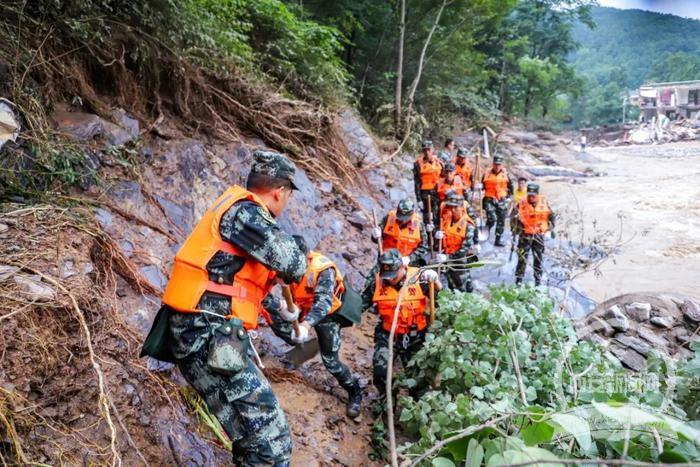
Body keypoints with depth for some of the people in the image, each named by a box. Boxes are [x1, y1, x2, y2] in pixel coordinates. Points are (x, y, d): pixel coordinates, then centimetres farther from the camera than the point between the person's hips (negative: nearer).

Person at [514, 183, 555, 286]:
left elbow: (551, 216, 8)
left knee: (538, 258, 11)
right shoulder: (522, 204, -10)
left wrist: (551, 229, 7)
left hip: (539, 235, 2)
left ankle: (538, 278, 23)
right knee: (522, 257, 0)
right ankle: (519, 278, 10)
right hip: (525, 235, -2)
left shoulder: (543, 203, -4)